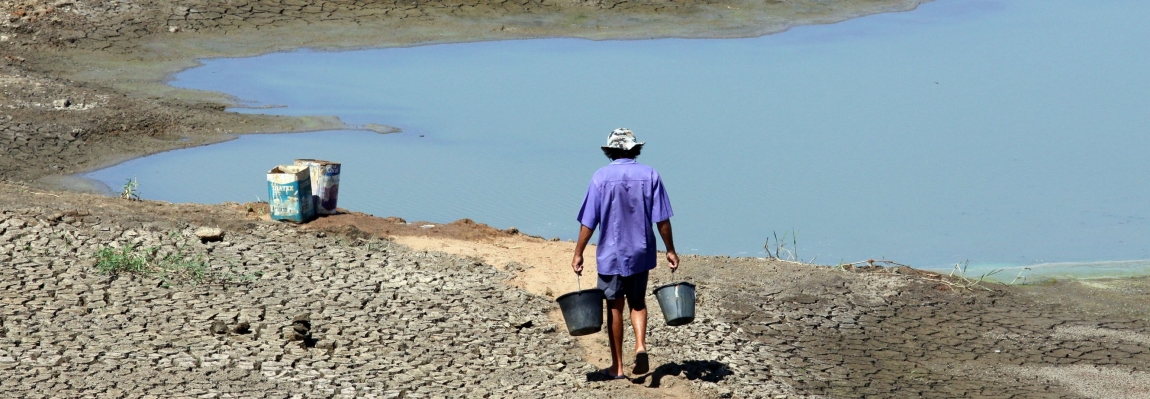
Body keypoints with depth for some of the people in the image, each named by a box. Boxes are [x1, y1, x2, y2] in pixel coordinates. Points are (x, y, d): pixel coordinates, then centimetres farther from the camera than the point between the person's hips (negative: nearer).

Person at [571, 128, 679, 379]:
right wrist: (670, 250, 6)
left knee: (614, 308, 9)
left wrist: (578, 253, -1)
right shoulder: (650, 175, -3)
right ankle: (641, 346, -7)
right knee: (637, 303, 18)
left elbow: (589, 222, -9)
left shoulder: (602, 177, -9)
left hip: (610, 255, -2)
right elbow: (662, 219, -3)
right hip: (640, 254, 2)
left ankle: (617, 367, 12)